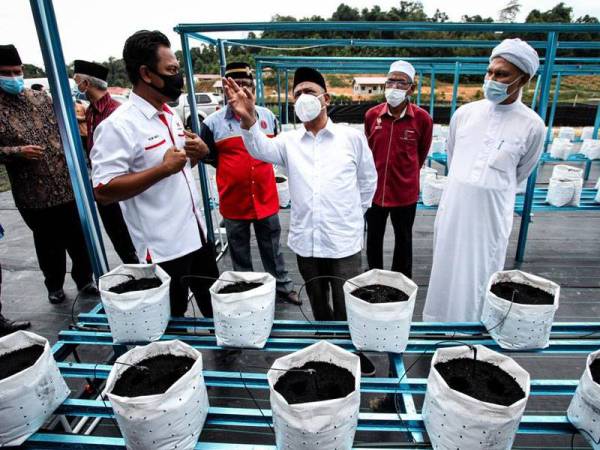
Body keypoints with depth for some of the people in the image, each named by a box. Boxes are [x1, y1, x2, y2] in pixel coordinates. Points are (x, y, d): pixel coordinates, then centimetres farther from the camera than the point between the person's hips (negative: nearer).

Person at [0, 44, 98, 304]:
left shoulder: (41, 99, 8)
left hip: (67, 186, 2)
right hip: (33, 194, -2)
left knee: (79, 239, 9)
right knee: (49, 244, 11)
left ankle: (84, 280, 27)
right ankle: (54, 285, 31)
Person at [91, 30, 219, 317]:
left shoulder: (170, 115, 8)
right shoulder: (118, 125, -17)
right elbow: (103, 191, -22)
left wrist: (199, 152, -3)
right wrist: (163, 169, -27)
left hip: (197, 233, 8)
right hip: (163, 247, -8)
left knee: (214, 305, 23)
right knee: (173, 318, 11)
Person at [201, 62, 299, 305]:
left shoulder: (267, 116, 3)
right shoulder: (213, 122, -6)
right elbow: (206, 156, 6)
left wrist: (258, 169, 11)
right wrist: (232, 171, 6)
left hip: (266, 198, 2)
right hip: (233, 201, -1)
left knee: (272, 248, 15)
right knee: (239, 252, 13)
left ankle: (283, 287, 30)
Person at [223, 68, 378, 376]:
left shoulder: (352, 137, -1)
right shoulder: (289, 141, 3)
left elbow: (368, 180, 9)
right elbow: (261, 149, -18)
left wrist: (354, 215, 10)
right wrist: (248, 120, -37)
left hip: (344, 242, -2)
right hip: (305, 241, 3)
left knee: (346, 309, 8)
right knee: (319, 306, 20)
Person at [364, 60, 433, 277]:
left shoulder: (422, 118, -11)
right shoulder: (372, 115, -5)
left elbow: (422, 153, 5)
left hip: (405, 191, -2)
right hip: (375, 188, 2)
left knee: (403, 240, 14)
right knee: (373, 238, 16)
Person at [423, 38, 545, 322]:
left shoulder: (532, 126, -7)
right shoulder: (464, 113, 0)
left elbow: (519, 174, 8)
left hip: (492, 214, -2)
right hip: (452, 208, 3)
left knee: (477, 279, 7)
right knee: (446, 273, 14)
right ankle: (438, 320, 33)